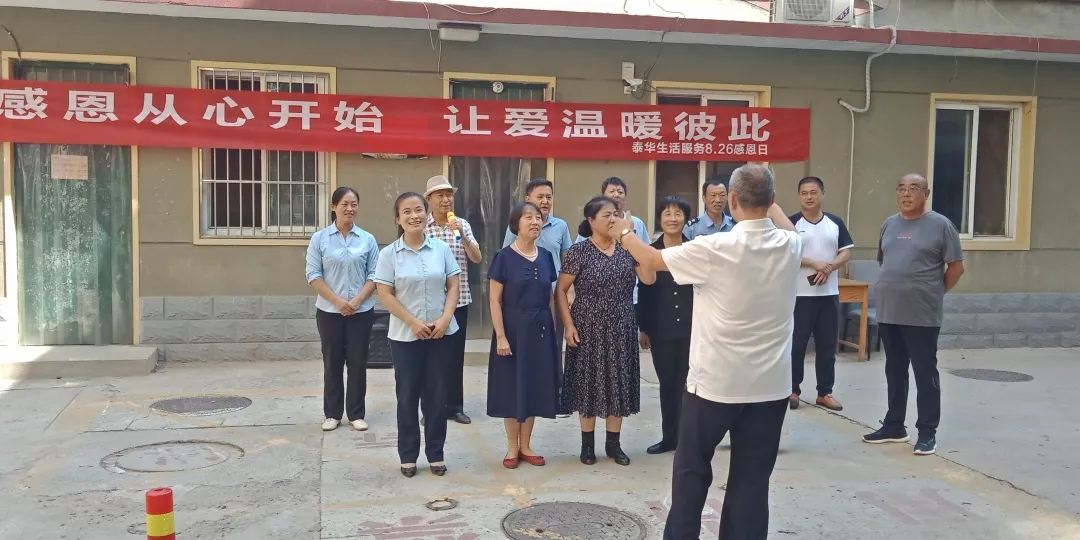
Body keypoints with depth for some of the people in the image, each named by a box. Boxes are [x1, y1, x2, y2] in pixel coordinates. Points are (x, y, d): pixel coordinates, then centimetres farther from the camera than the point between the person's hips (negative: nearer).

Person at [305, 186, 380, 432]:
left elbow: (374, 275, 1)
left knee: (358, 362, 6)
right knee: (332, 363, 8)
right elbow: (313, 275, -3)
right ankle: (332, 414, 19)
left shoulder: (368, 239, 2)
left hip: (361, 311, 1)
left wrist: (357, 300, -13)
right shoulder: (319, 238, 0)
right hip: (329, 311, 0)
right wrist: (337, 301, -13)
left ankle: (356, 414, 17)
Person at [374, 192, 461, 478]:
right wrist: (414, 323, -14)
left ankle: (435, 453, 20)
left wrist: (445, 319, -11)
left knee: (436, 394, 8)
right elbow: (385, 294, -6)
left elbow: (453, 286, 3)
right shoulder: (389, 254, -3)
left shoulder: (441, 248, 2)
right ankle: (408, 455, 19)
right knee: (407, 395, 7)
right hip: (405, 335, -1)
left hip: (441, 333, 1)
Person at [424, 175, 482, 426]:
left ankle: (454, 405, 19)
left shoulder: (462, 225, 4)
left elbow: (477, 258, -3)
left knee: (455, 354, 9)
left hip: (458, 300, 2)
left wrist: (462, 235, -17)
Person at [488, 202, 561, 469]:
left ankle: (526, 446, 22)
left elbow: (549, 297, 11)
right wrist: (500, 336, -15)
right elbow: (495, 300, -10)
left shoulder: (546, 256, 5)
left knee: (535, 386, 9)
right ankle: (512, 448, 17)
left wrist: (553, 328, 8)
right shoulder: (504, 257, -8)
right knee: (512, 386, 4)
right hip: (513, 328, -4)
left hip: (540, 329, 4)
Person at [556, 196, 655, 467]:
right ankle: (587, 444, 18)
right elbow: (560, 290, -5)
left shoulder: (627, 248, 4)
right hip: (589, 330, -4)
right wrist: (569, 325, -13)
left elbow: (649, 279, -6)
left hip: (621, 330, 4)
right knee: (588, 384, 5)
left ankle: (613, 443, 22)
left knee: (618, 384, 9)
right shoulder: (579, 251, -7)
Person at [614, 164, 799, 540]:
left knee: (692, 468, 15)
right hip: (771, 383, 4)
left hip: (716, 381, -3)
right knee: (752, 477, 9)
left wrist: (625, 233, 17)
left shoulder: (714, 249, -15)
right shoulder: (790, 245, -1)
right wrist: (769, 201, 40)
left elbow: (652, 260, -1)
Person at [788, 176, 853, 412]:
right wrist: (814, 263, -19)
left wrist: (829, 267, -14)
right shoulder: (791, 223, -2)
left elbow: (846, 253, 5)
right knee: (796, 344, 2)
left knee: (827, 346, 7)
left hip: (829, 294, 3)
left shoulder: (836, 223, 7)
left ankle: (824, 393, 17)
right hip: (800, 294, -3)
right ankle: (793, 390, 13)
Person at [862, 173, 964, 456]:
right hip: (888, 312, 6)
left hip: (922, 315, -5)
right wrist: (891, 287, 14)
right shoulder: (889, 224, 11)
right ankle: (894, 426, 25)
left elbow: (956, 266, -3)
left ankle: (927, 432, 11)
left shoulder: (940, 225, -5)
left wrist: (934, 293, 1)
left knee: (925, 374, 2)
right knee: (894, 372, 14)